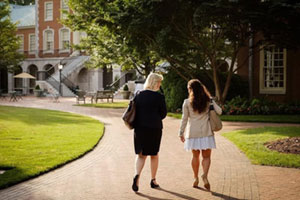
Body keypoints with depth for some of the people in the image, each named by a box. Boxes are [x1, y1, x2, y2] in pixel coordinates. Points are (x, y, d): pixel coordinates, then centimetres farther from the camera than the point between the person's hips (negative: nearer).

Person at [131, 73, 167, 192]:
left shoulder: (139, 95, 2)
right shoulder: (159, 96, -9)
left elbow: (135, 111, 5)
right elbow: (163, 114, -4)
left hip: (140, 127, 3)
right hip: (154, 128, -3)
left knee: (141, 154, 10)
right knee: (154, 154, 14)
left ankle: (137, 175, -15)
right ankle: (153, 180, 22)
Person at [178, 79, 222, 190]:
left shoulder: (187, 102, -3)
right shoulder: (208, 101, 0)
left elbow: (184, 119, -2)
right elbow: (219, 111, 1)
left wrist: (181, 133, 6)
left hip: (193, 132, 0)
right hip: (206, 132, 0)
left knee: (195, 156, 14)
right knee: (206, 156, 4)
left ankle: (196, 178, 20)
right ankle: (205, 175, -19)